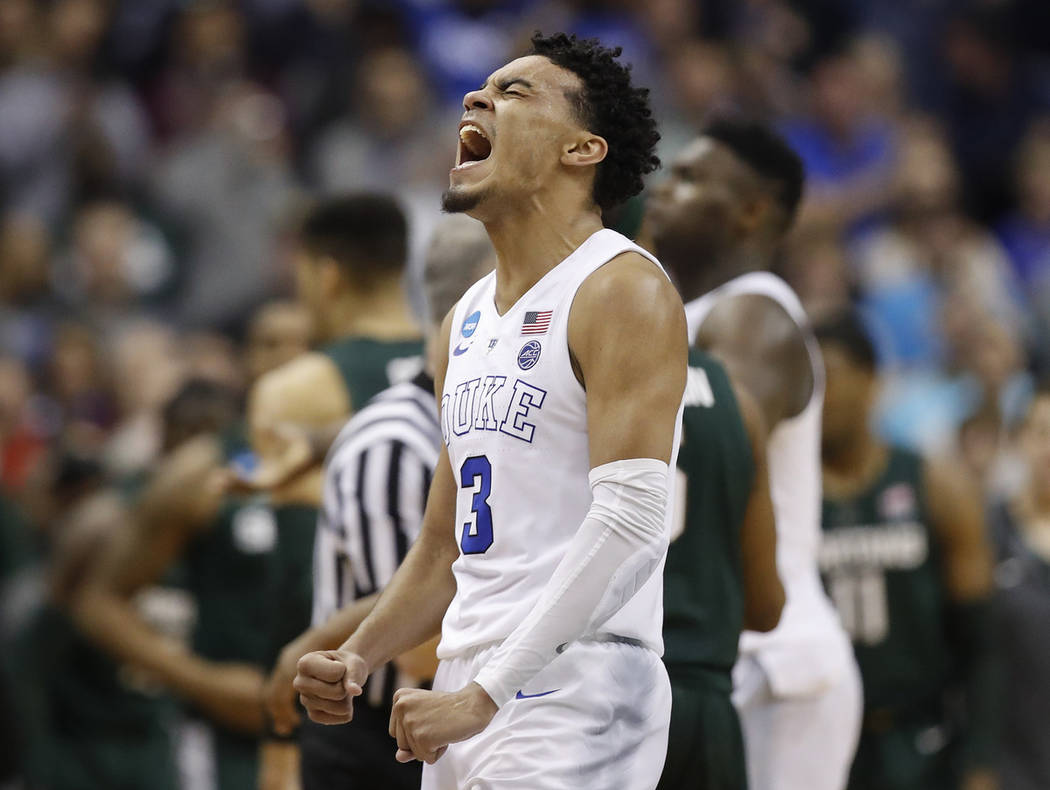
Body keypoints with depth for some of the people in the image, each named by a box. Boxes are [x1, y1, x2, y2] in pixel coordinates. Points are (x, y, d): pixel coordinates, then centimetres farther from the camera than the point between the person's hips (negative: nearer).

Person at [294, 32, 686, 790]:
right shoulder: (466, 321, 17)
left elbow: (629, 521, -19)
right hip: (469, 698, 8)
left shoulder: (622, 292, -8)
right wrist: (358, 657, 5)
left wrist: (485, 695, -22)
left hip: (576, 692, -8)